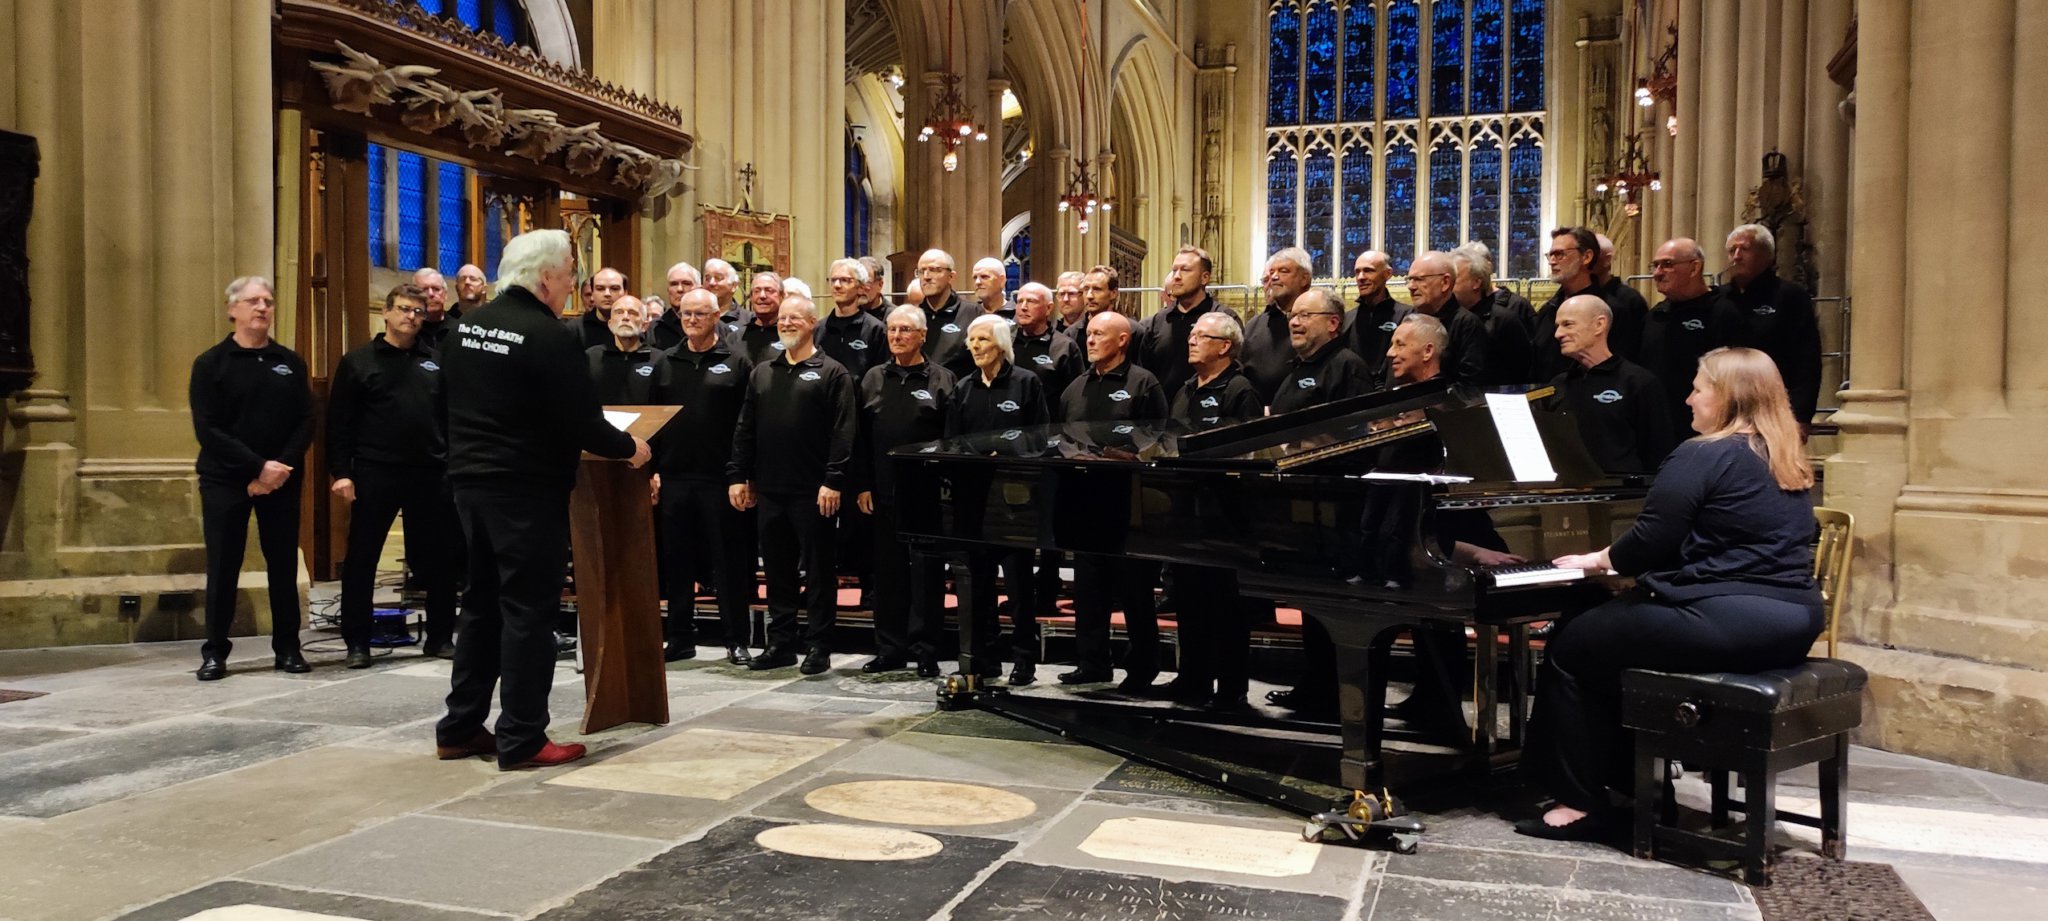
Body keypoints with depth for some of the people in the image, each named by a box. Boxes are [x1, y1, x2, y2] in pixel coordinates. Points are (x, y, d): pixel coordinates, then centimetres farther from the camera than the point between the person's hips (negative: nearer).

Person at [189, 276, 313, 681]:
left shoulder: (291, 362, 9)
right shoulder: (210, 364, 0)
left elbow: (306, 421, 3)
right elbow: (207, 429, -8)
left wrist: (281, 467, -12)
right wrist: (258, 467, -17)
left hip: (281, 481, 2)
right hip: (225, 481, -2)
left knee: (284, 567, 5)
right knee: (222, 569, 1)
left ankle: (287, 647, 14)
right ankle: (215, 651, 11)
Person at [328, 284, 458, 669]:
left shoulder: (436, 361, 12)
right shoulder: (358, 361, 3)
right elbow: (339, 422, 0)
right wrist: (341, 471, -8)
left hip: (431, 474, 3)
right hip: (375, 474, -3)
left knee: (438, 561, 7)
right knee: (361, 559, 2)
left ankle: (440, 637, 19)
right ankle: (357, 642, 12)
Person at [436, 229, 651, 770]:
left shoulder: (467, 327, 8)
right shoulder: (550, 336, -17)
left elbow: (450, 402, 17)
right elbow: (582, 422, -18)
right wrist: (629, 448, -2)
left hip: (471, 481, 8)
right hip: (527, 490, -8)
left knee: (482, 604, 16)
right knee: (528, 610, -1)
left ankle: (460, 729, 22)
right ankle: (521, 740, 4)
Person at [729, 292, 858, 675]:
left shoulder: (832, 373, -2)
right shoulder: (762, 373, 15)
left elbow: (843, 432, -10)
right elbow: (745, 429, 15)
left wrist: (833, 481, -17)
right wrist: (737, 476, 8)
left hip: (813, 492, -5)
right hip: (769, 490, 6)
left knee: (818, 571, 2)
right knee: (777, 571, 11)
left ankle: (818, 646, 10)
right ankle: (781, 643, 21)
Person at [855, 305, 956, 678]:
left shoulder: (941, 380, 0)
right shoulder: (873, 379, 11)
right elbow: (862, 437, 9)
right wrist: (863, 486, 3)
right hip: (884, 493, 4)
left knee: (926, 573, 1)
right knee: (887, 572, 9)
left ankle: (925, 651, 9)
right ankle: (890, 648, 19)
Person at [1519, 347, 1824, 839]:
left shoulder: (1704, 456, -11)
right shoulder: (1787, 463, 16)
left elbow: (1650, 541, -11)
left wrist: (1600, 559, 9)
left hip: (1726, 621, -9)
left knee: (1571, 646, 5)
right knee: (1610, 626, 25)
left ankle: (1581, 802, 7)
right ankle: (1631, 780, 29)